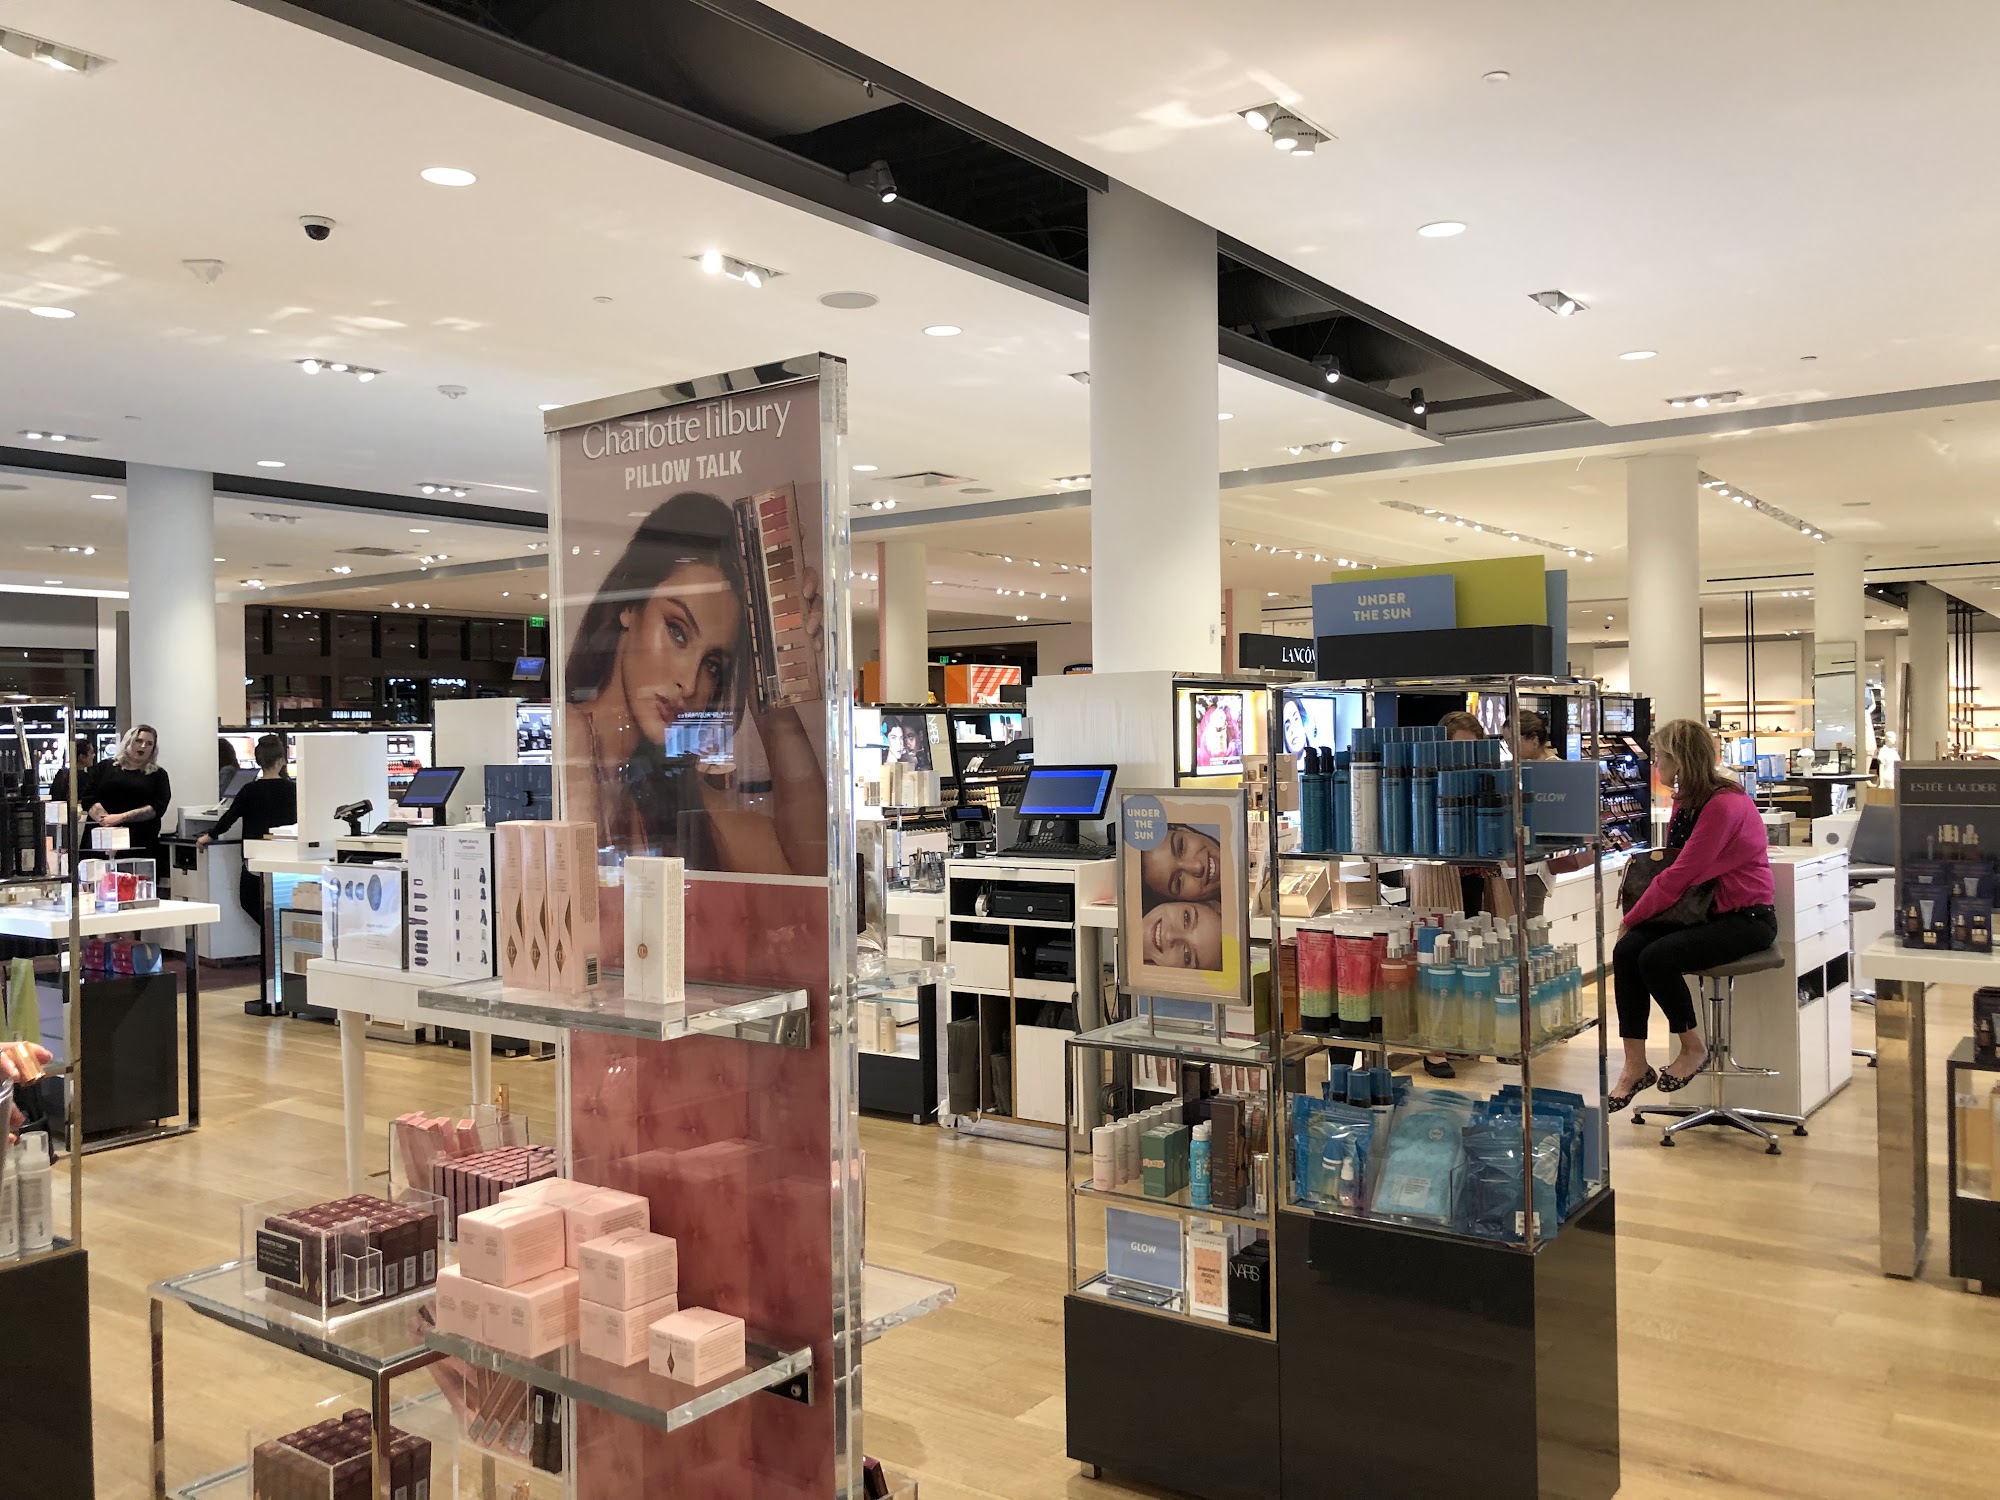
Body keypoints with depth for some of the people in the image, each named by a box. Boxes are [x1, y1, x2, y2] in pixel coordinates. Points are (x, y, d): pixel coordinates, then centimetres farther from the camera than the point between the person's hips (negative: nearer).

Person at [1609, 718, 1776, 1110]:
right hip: (1702, 911, 8)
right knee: (1626, 950, -16)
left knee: (1657, 957, -28)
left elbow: (1680, 875, -21)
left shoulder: (1725, 805, -20)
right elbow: (1672, 862, 15)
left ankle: (1693, 1048, -2)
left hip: (1745, 917, -8)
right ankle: (1635, 1065, -13)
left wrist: (1631, 917, -13)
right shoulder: (1685, 799, 10)